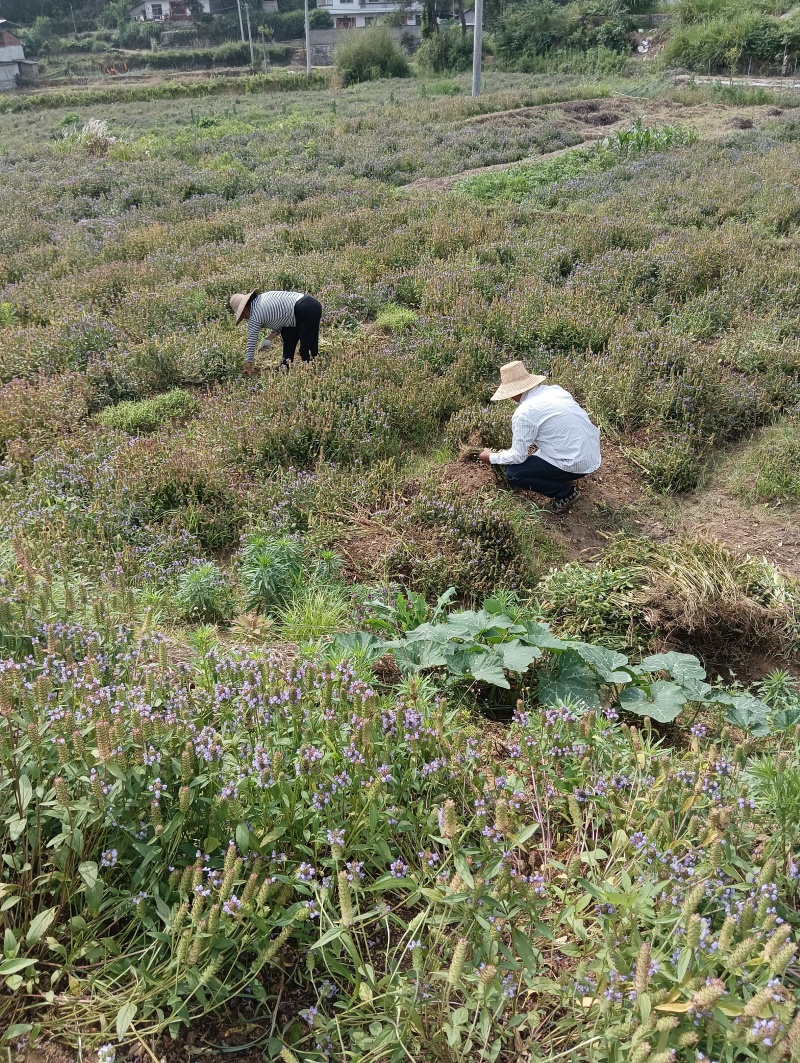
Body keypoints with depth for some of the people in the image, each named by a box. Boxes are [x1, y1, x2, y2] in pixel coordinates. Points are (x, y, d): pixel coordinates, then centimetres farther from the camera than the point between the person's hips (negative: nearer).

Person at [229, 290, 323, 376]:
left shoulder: (254, 316, -8)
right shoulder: (261, 297, 17)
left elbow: (251, 343, -3)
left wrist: (248, 369, 4)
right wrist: (269, 339, 12)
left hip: (308, 311, -10)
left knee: (308, 351, -8)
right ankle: (286, 367, 28)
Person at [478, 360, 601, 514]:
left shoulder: (524, 413, -17)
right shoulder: (555, 389, 6)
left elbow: (518, 456, -9)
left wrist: (492, 458, 9)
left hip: (576, 464, -8)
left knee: (512, 473, -2)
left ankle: (566, 491, 3)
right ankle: (567, 477, 22)